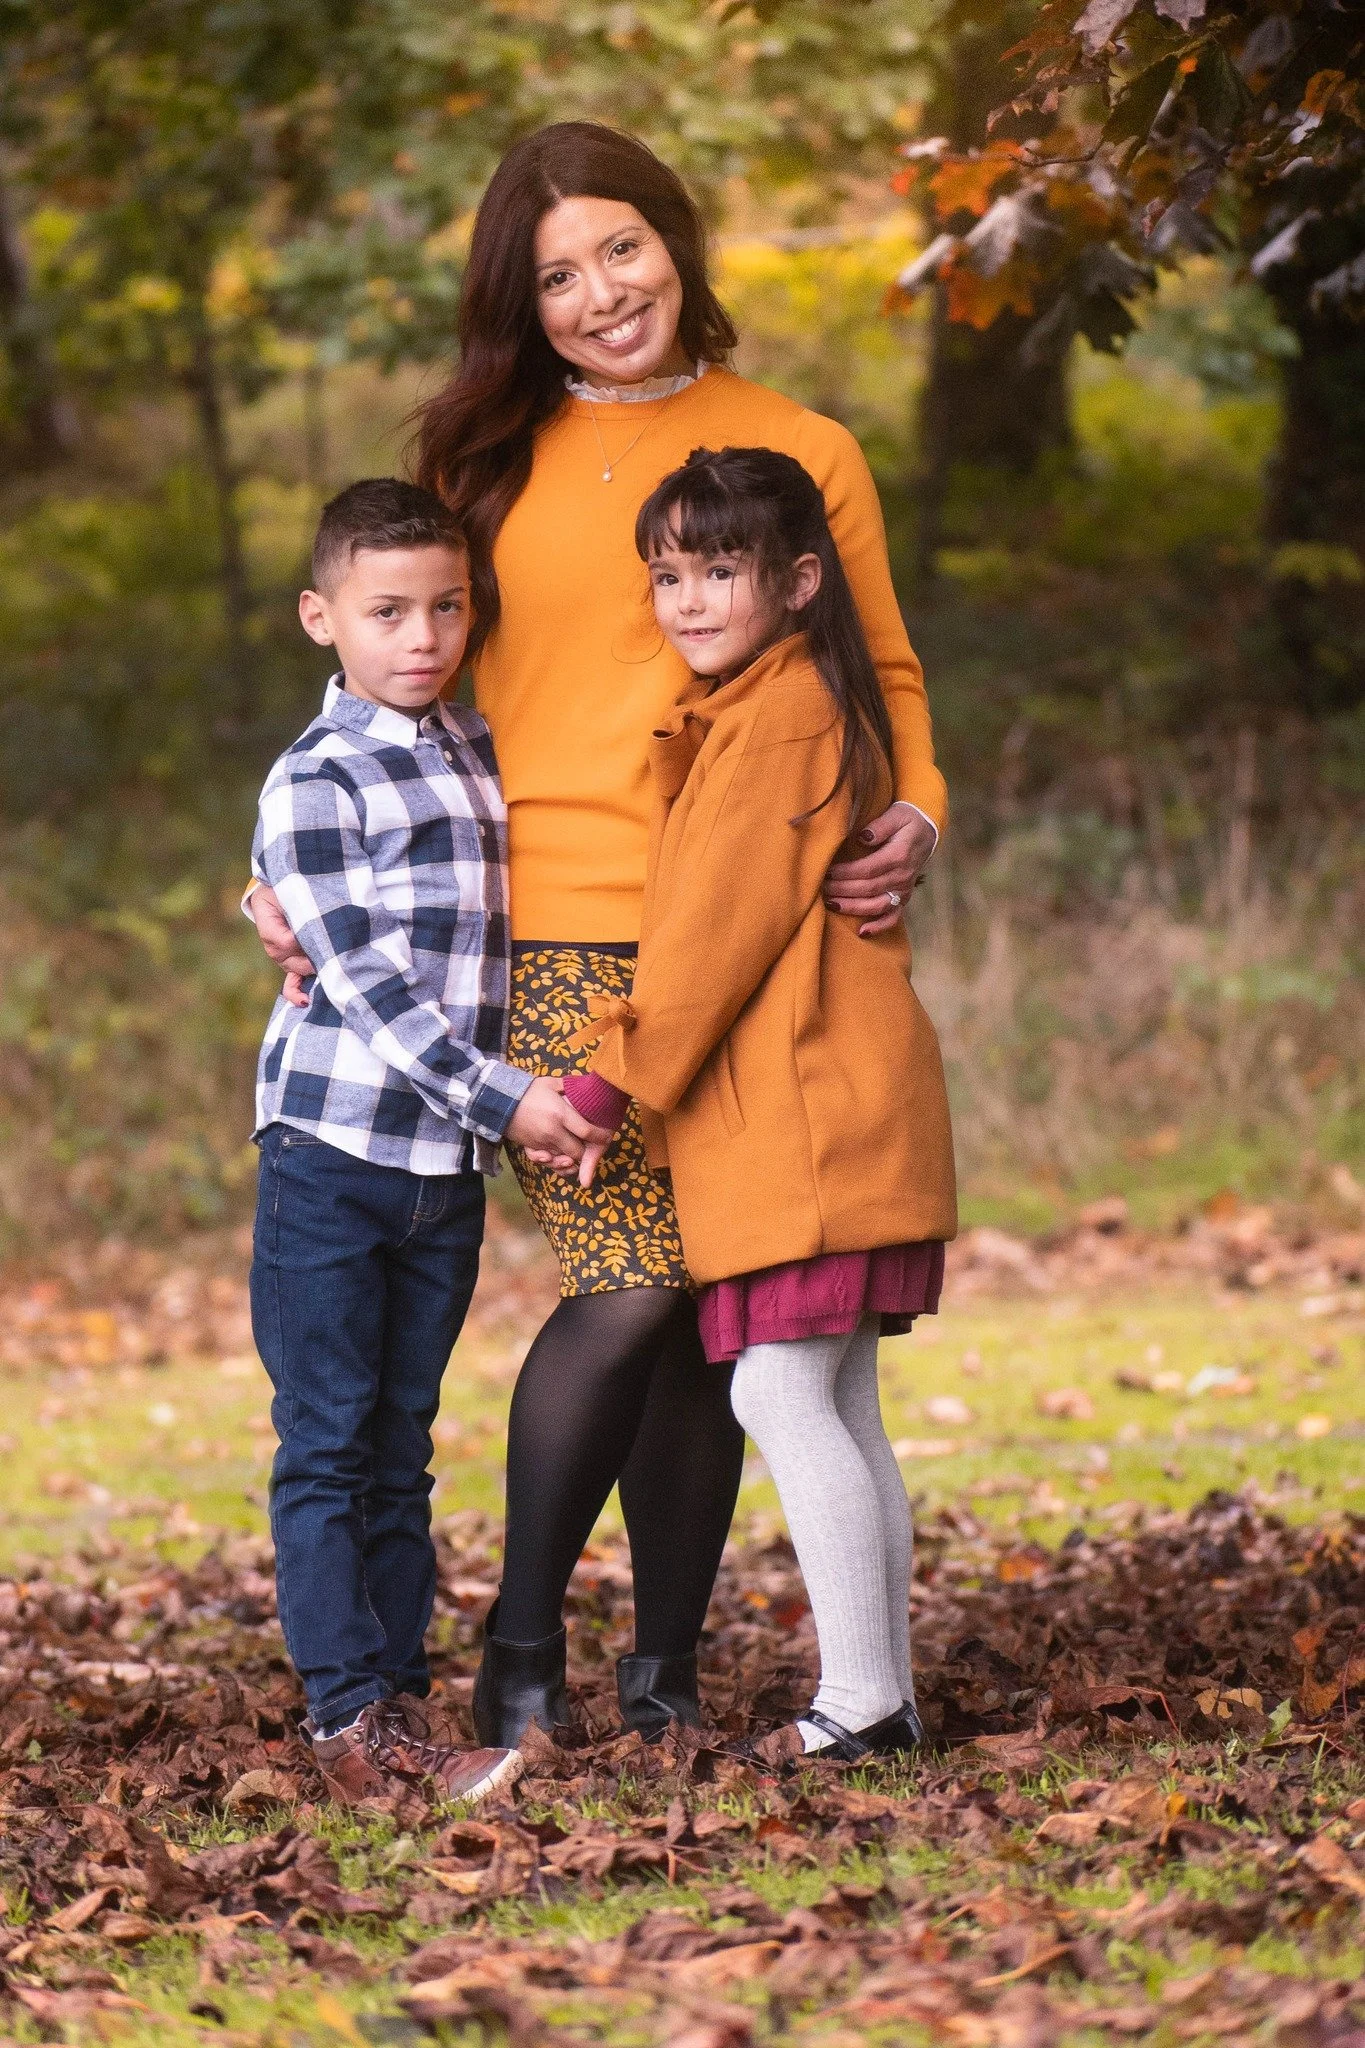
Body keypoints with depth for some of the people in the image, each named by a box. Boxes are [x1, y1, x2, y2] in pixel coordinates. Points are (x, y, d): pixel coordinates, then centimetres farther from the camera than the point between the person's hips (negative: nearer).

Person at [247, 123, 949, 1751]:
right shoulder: (495, 465, 12)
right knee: (634, 1291, -13)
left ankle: (666, 1667, 14)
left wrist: (912, 818, -5)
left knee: (715, 1310, 0)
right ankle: (523, 1642, 4)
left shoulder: (803, 455, 12)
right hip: (561, 940, -1)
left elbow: (883, 675, 15)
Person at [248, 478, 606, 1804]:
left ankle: (399, 1710, 14)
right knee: (326, 1446, -2)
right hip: (333, 1155, -6)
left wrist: (542, 1097, 15)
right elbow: (368, 981, -16)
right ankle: (344, 1718, 0)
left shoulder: (482, 752, 11)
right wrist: (504, 1098, -20)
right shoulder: (314, 783, -10)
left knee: (399, 1450, 10)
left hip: (450, 1169, 6)